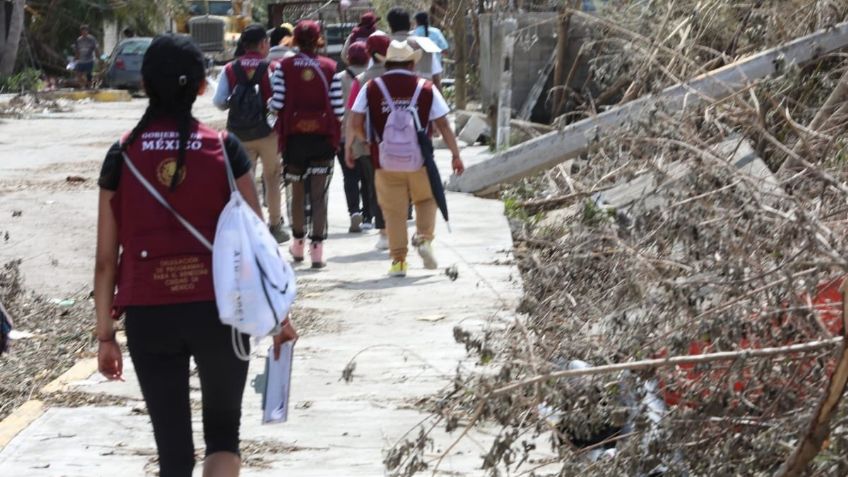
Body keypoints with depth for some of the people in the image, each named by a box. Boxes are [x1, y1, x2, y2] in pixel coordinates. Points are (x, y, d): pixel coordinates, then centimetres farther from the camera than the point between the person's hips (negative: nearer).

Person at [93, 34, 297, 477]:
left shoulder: (122, 156, 0)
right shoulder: (224, 150, -3)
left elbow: (106, 258, 1)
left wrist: (105, 334, 8)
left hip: (147, 315, 1)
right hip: (218, 309, -1)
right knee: (222, 432, 16)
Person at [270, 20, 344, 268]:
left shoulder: (284, 67, -5)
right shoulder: (329, 67, -5)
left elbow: (277, 104, -8)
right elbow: (338, 108, -6)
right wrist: (336, 135, 12)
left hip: (294, 136, 1)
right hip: (323, 136, -1)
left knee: (297, 191, 17)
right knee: (319, 194, 2)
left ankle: (298, 243, 28)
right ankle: (317, 248, -4)